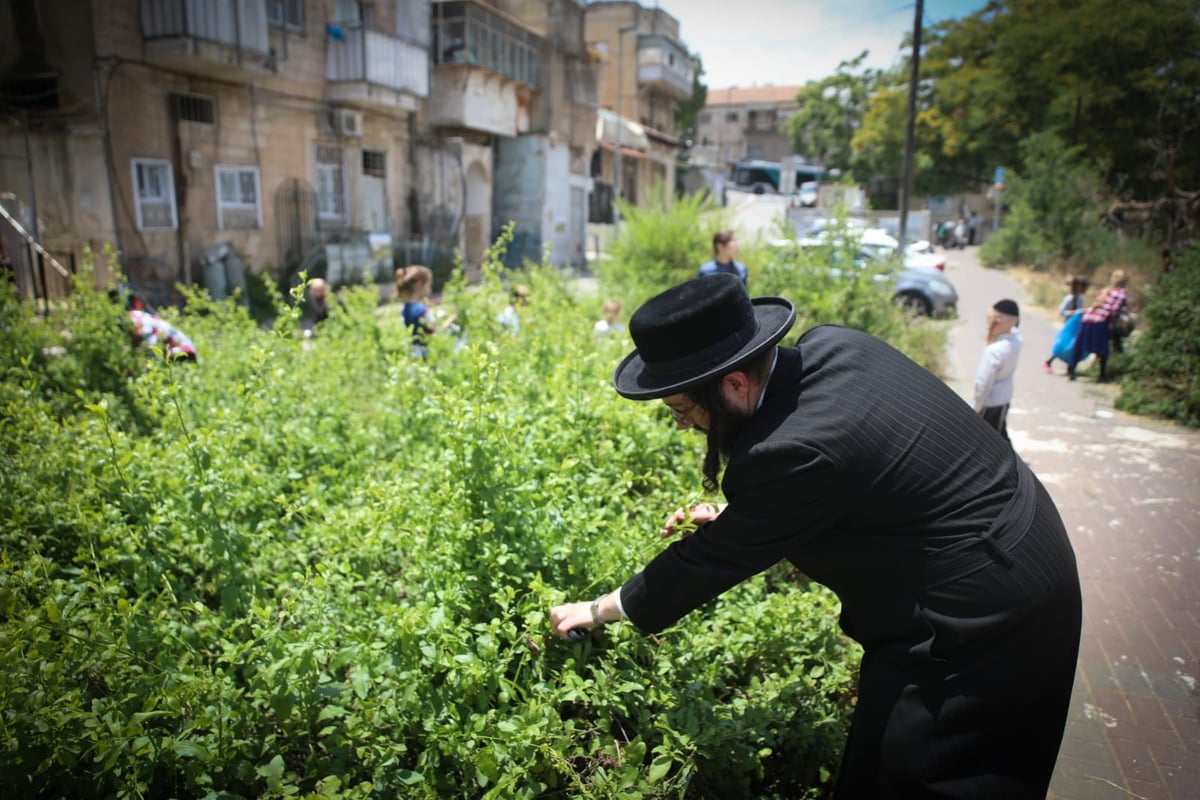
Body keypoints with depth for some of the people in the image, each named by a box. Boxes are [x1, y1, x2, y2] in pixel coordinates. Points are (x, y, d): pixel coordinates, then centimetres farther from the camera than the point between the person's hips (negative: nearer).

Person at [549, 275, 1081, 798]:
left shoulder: (793, 452, -33)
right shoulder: (829, 345, -6)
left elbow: (709, 560, -19)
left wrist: (597, 611, -4)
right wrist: (735, 516, 4)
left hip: (981, 620, -9)